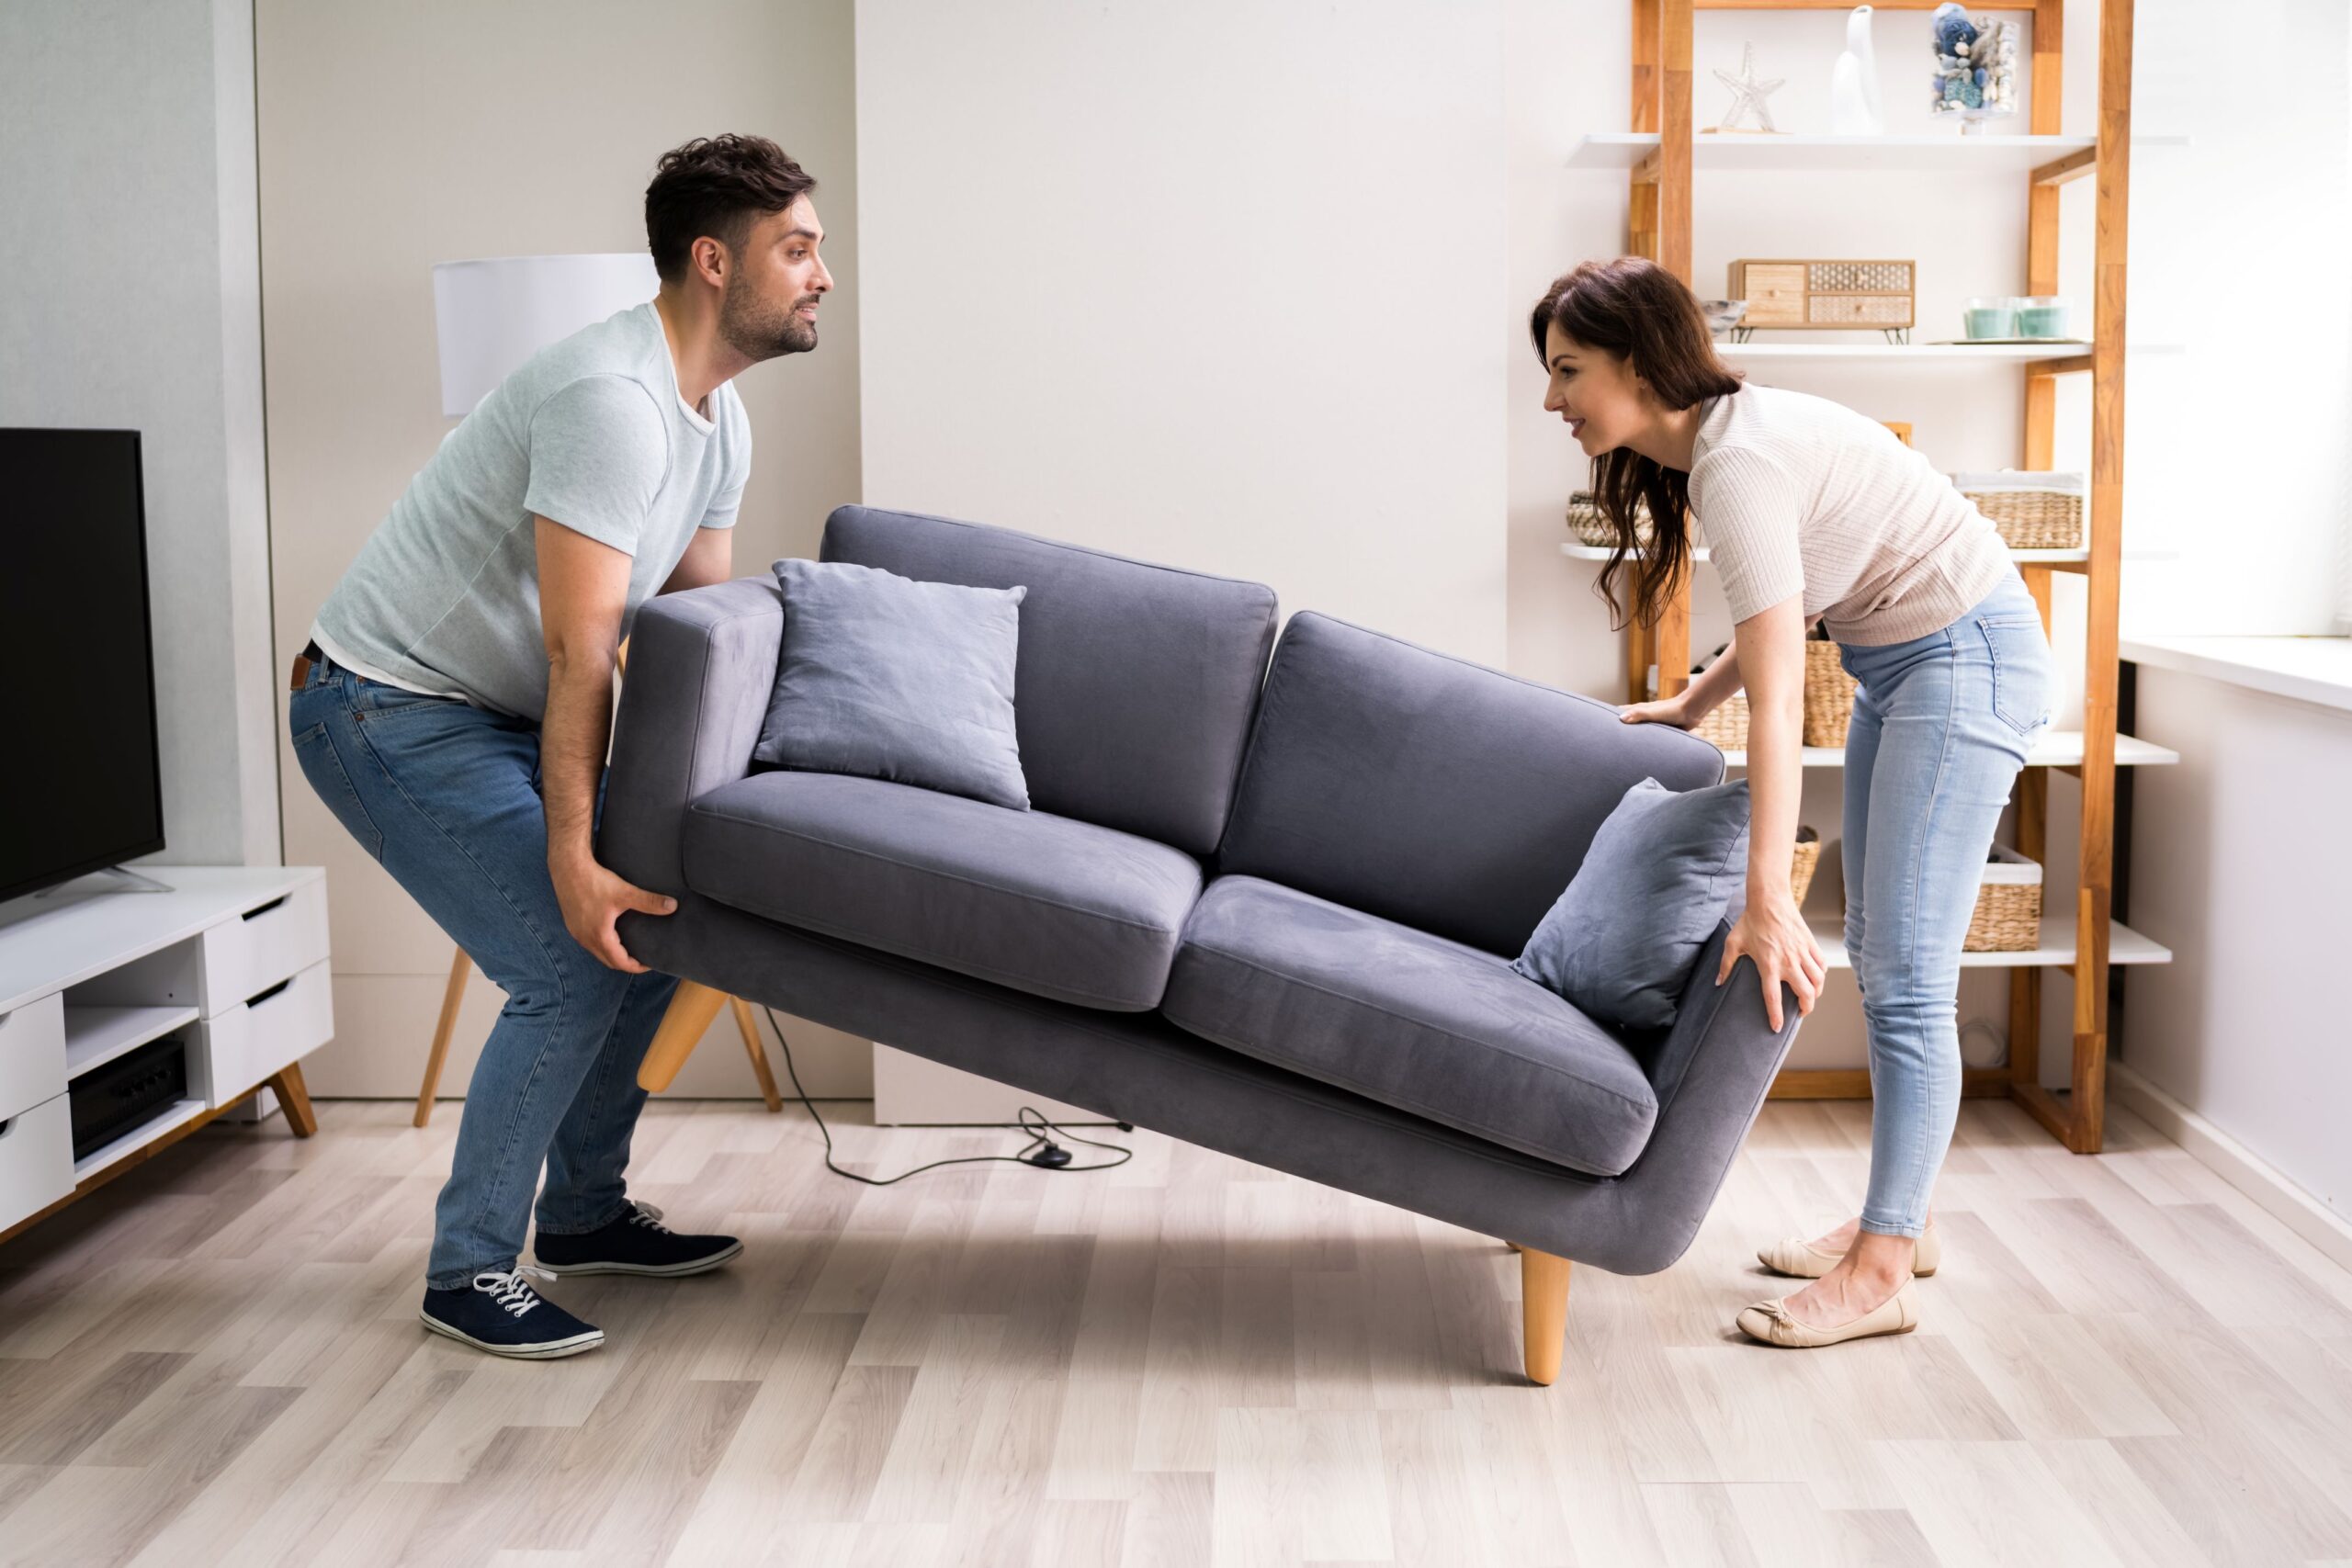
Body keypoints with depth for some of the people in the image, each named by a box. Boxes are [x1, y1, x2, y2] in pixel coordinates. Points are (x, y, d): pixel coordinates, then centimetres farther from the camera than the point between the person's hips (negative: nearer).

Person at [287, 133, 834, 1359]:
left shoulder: (718, 423, 6)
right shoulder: (612, 397, -26)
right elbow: (579, 651, -29)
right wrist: (570, 852, -29)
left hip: (494, 713, 10)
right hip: (388, 712, -10)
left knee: (653, 918, 9)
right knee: (569, 969, -15)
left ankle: (583, 1213, 24)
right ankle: (469, 1270, 1)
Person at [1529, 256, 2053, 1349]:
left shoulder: (1740, 462, -26)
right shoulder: (1711, 442, 4)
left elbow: (1778, 703, -31)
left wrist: (1767, 900, -33)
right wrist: (1686, 706, 22)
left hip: (1964, 655, -10)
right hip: (1896, 660, 10)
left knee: (1906, 974, -9)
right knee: (1878, 960, 14)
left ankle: (1881, 1272, -2)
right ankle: (1897, 1220, 24)